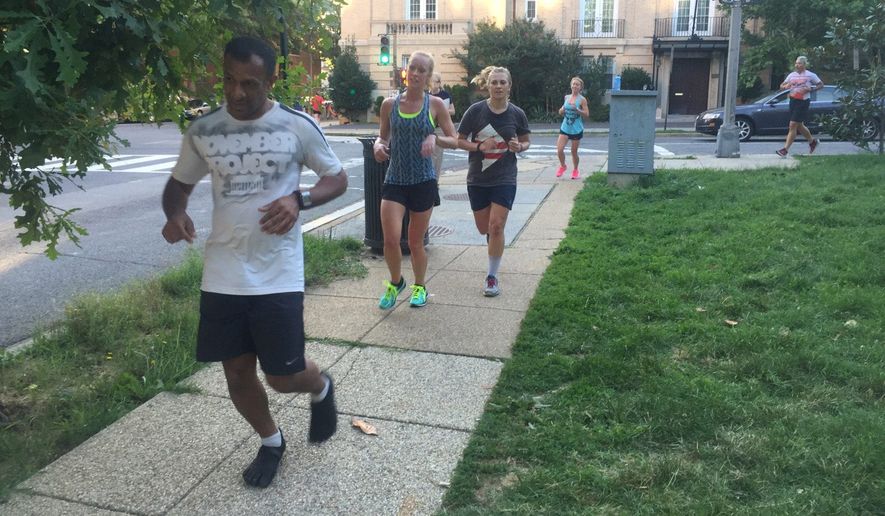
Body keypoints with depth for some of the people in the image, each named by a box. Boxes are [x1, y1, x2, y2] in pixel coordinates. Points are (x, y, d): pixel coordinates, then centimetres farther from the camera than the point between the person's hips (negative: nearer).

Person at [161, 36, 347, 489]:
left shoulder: (298, 126, -6)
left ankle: (321, 390, 38)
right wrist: (174, 213, -10)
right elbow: (179, 183, 14)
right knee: (237, 373, 11)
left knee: (284, 376, 1)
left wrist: (299, 200, -17)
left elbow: (337, 179, 3)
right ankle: (271, 441, 39)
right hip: (222, 275, 3)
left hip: (278, 274, -3)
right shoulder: (202, 132, 2)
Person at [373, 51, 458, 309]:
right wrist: (378, 144, -9)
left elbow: (453, 141, 1)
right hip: (395, 179, 1)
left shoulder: (435, 104, -2)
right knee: (391, 238, -11)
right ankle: (395, 282, 19)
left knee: (416, 242, 9)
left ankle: (419, 287, 33)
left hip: (423, 181, -1)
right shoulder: (390, 104, 2)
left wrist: (435, 138, -19)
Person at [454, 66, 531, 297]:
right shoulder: (476, 110, -8)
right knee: (484, 229, 10)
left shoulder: (517, 114, -4)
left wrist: (519, 146, -13)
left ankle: (492, 276, 5)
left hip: (504, 178, -1)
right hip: (478, 179, 1)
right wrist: (479, 147, -20)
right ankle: (494, 238, 49)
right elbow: (459, 140, -2)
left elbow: (526, 141, 10)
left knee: (496, 227, -9)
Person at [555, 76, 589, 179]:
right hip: (565, 128, 3)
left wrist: (577, 109, -24)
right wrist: (561, 111, -4)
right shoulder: (566, 97, 7)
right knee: (559, 150, -9)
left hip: (576, 130, -3)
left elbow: (587, 114, -10)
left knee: (574, 152, 6)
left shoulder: (582, 100, -6)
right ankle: (562, 166, 19)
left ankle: (575, 170, 30)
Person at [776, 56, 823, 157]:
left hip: (803, 102, -6)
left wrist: (810, 89, -13)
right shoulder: (792, 75, 10)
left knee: (793, 125, -12)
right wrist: (786, 86, -12)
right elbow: (781, 86, 11)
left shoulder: (810, 75, -3)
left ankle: (785, 150, -12)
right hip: (793, 101, 7)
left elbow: (821, 85, 3)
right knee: (799, 125, 16)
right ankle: (813, 141, 39)